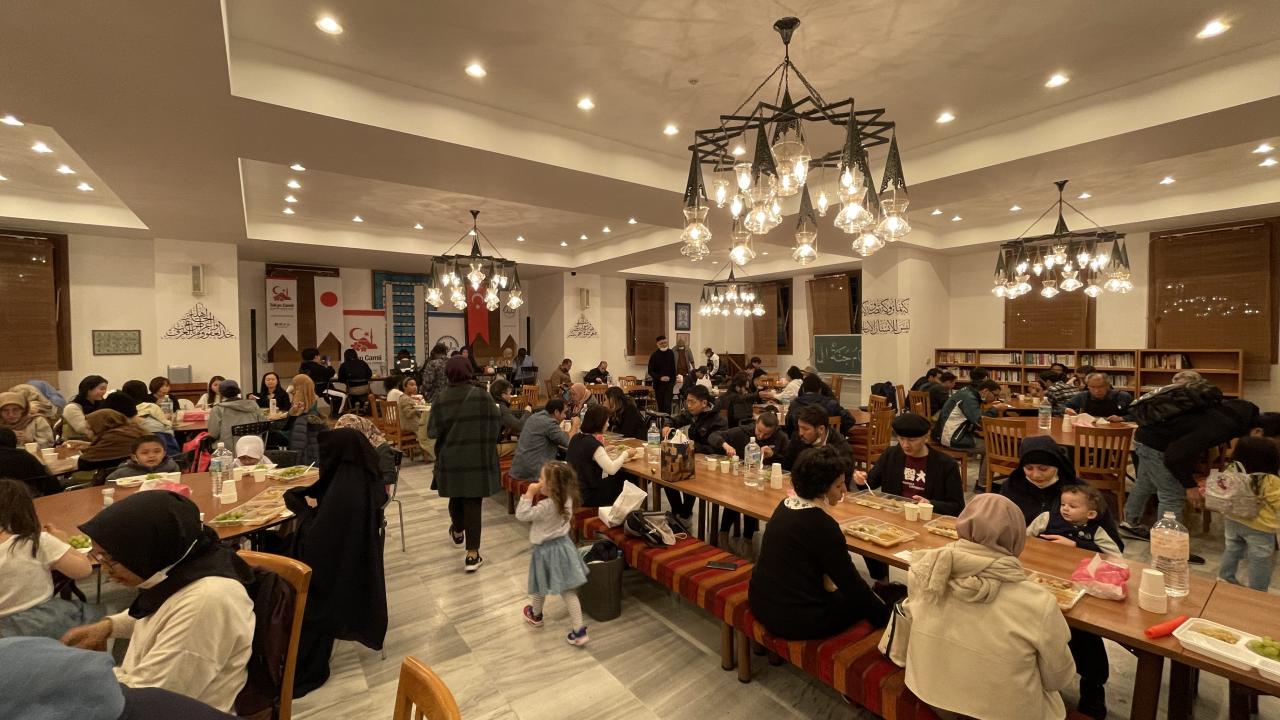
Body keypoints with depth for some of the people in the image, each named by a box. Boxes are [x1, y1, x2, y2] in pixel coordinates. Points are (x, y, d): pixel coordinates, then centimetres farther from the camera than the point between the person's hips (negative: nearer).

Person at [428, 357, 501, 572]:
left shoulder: (441, 400, -8)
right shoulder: (483, 396, -10)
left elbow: (432, 432, -6)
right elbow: (496, 424, -4)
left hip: (451, 459, 2)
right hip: (478, 458, -2)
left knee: (456, 497, 25)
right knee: (473, 503, 2)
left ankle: (457, 531, 51)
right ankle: (472, 555, 5)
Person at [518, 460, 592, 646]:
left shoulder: (546, 507, -29)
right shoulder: (567, 499, -7)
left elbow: (521, 515, -20)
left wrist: (529, 494, -21)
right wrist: (537, 495, 1)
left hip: (546, 550, -6)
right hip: (563, 545, 6)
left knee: (540, 587, 23)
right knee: (568, 591, 11)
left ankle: (535, 615, 49)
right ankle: (579, 631, 11)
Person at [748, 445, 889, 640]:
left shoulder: (785, 505, 0)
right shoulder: (822, 525, -22)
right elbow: (850, 581, -11)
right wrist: (884, 612, 1)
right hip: (793, 619, -7)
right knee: (865, 604, 11)